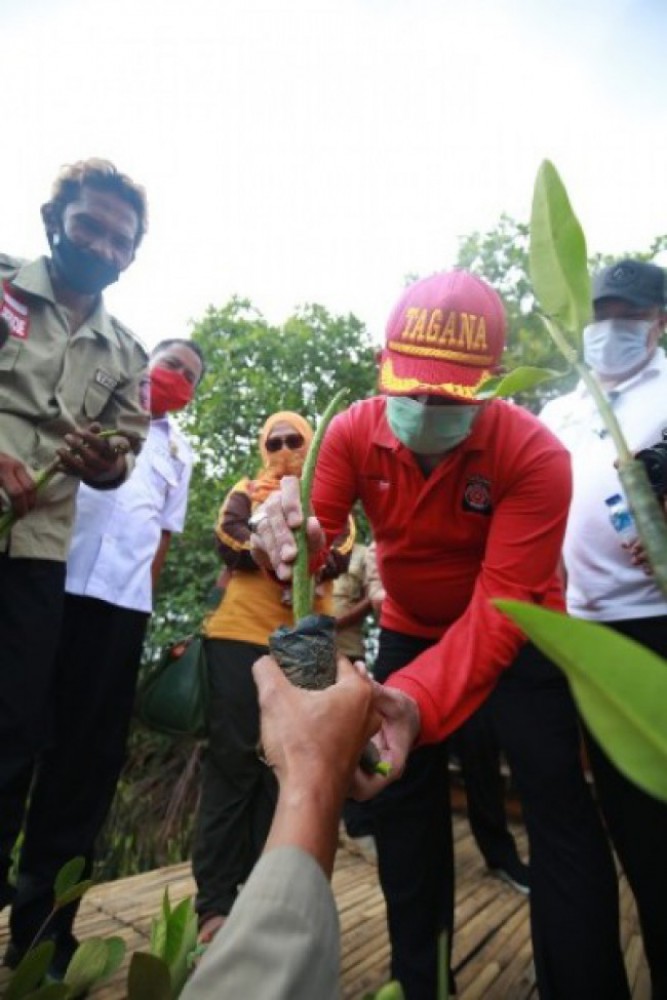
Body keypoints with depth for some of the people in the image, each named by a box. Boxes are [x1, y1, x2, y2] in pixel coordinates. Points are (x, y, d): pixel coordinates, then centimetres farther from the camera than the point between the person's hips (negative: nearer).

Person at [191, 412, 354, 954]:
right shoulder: (246, 493, 12)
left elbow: (337, 558, -5)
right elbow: (229, 542, -9)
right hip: (240, 637, -2)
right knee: (234, 759, -1)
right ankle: (216, 900, 8)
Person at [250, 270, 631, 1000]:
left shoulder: (534, 455, -31)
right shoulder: (353, 433, -20)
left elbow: (498, 610, -38)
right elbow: (316, 539, -26)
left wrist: (418, 700, -54)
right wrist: (283, 539, -52)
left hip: (515, 633, -3)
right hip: (411, 629, 4)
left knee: (557, 804, -8)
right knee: (400, 798, 10)